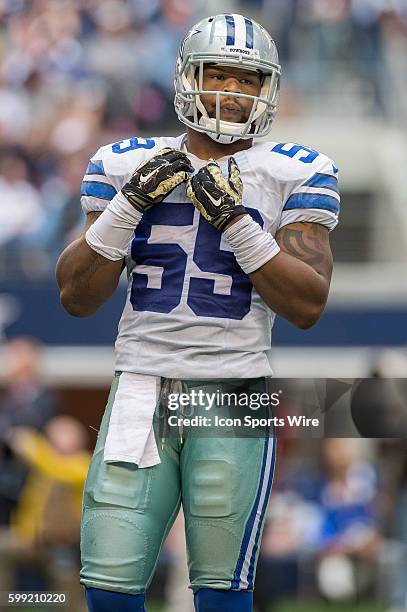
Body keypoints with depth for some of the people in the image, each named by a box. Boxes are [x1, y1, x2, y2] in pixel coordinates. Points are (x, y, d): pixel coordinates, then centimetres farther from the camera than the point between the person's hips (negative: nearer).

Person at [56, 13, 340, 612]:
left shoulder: (294, 174, 3)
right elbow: (77, 297, 5)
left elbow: (308, 306, -5)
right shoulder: (128, 164, 9)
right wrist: (131, 202, -7)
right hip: (142, 390, 2)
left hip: (234, 397, -2)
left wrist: (235, 221, -13)